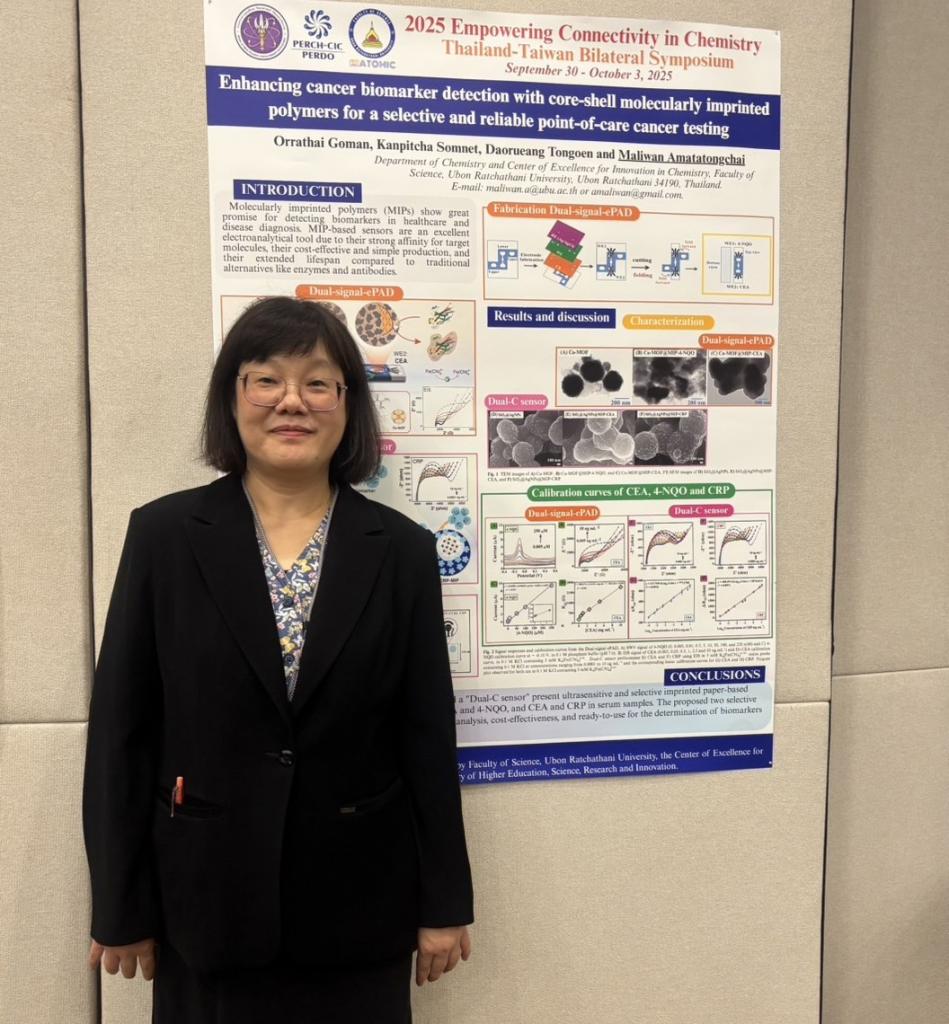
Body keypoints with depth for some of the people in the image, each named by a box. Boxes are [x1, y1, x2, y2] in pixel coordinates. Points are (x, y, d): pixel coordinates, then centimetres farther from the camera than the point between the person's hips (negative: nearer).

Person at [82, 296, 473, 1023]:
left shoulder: (401, 549, -3)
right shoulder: (164, 534, -5)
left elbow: (429, 734, -1)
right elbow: (120, 731, -3)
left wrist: (443, 902, 2)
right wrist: (123, 907, 0)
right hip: (207, 902, 0)